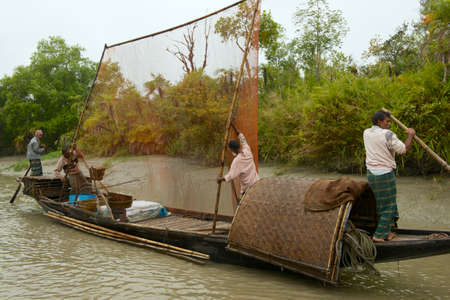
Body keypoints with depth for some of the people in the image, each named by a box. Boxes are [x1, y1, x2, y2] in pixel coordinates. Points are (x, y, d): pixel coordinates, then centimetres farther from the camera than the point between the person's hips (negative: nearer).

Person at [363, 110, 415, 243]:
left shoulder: (366, 133, 7)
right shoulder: (388, 135, -16)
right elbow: (404, 149, -14)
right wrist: (410, 135, 3)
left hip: (371, 173, 8)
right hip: (385, 174, -7)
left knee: (382, 203, 18)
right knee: (388, 205, 4)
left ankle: (387, 232, 23)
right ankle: (379, 235, 4)